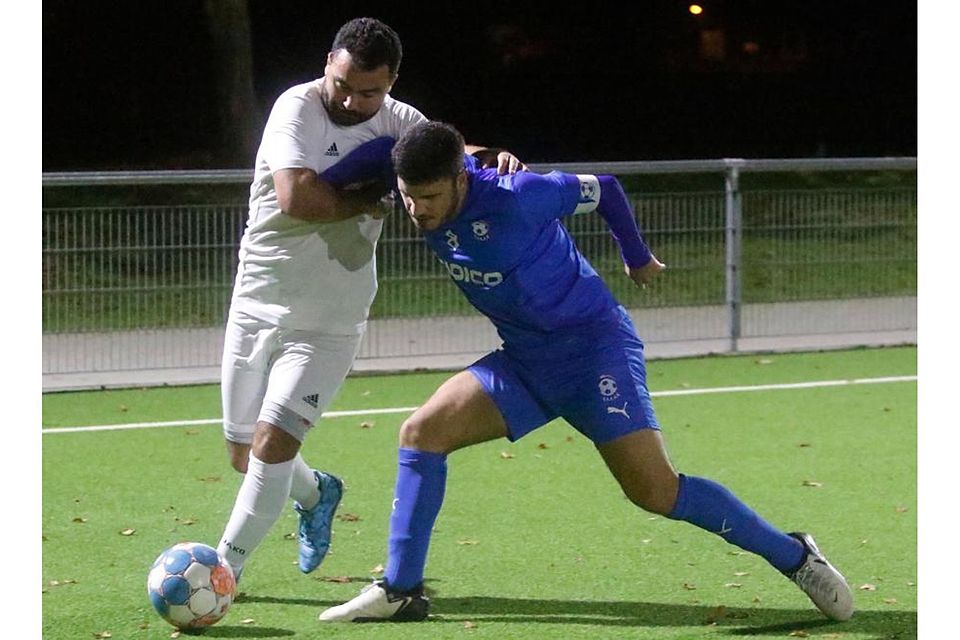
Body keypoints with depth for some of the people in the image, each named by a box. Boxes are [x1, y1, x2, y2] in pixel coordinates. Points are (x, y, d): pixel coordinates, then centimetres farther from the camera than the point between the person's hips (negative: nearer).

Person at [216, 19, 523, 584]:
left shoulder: (396, 122, -2)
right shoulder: (298, 107, -16)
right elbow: (296, 199, -28)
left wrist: (494, 157, -21)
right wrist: (371, 199, -16)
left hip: (330, 322, 0)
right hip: (258, 303, 0)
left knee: (271, 441, -17)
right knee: (244, 453, 10)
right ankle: (315, 494, 43)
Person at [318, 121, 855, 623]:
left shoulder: (516, 199, -25)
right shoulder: (421, 190, -8)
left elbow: (602, 188, -8)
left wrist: (638, 259, 7)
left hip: (592, 344, -7)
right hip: (524, 360, 7)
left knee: (656, 490, -15)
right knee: (422, 431, -8)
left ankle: (794, 556, 2)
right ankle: (401, 590, -2)